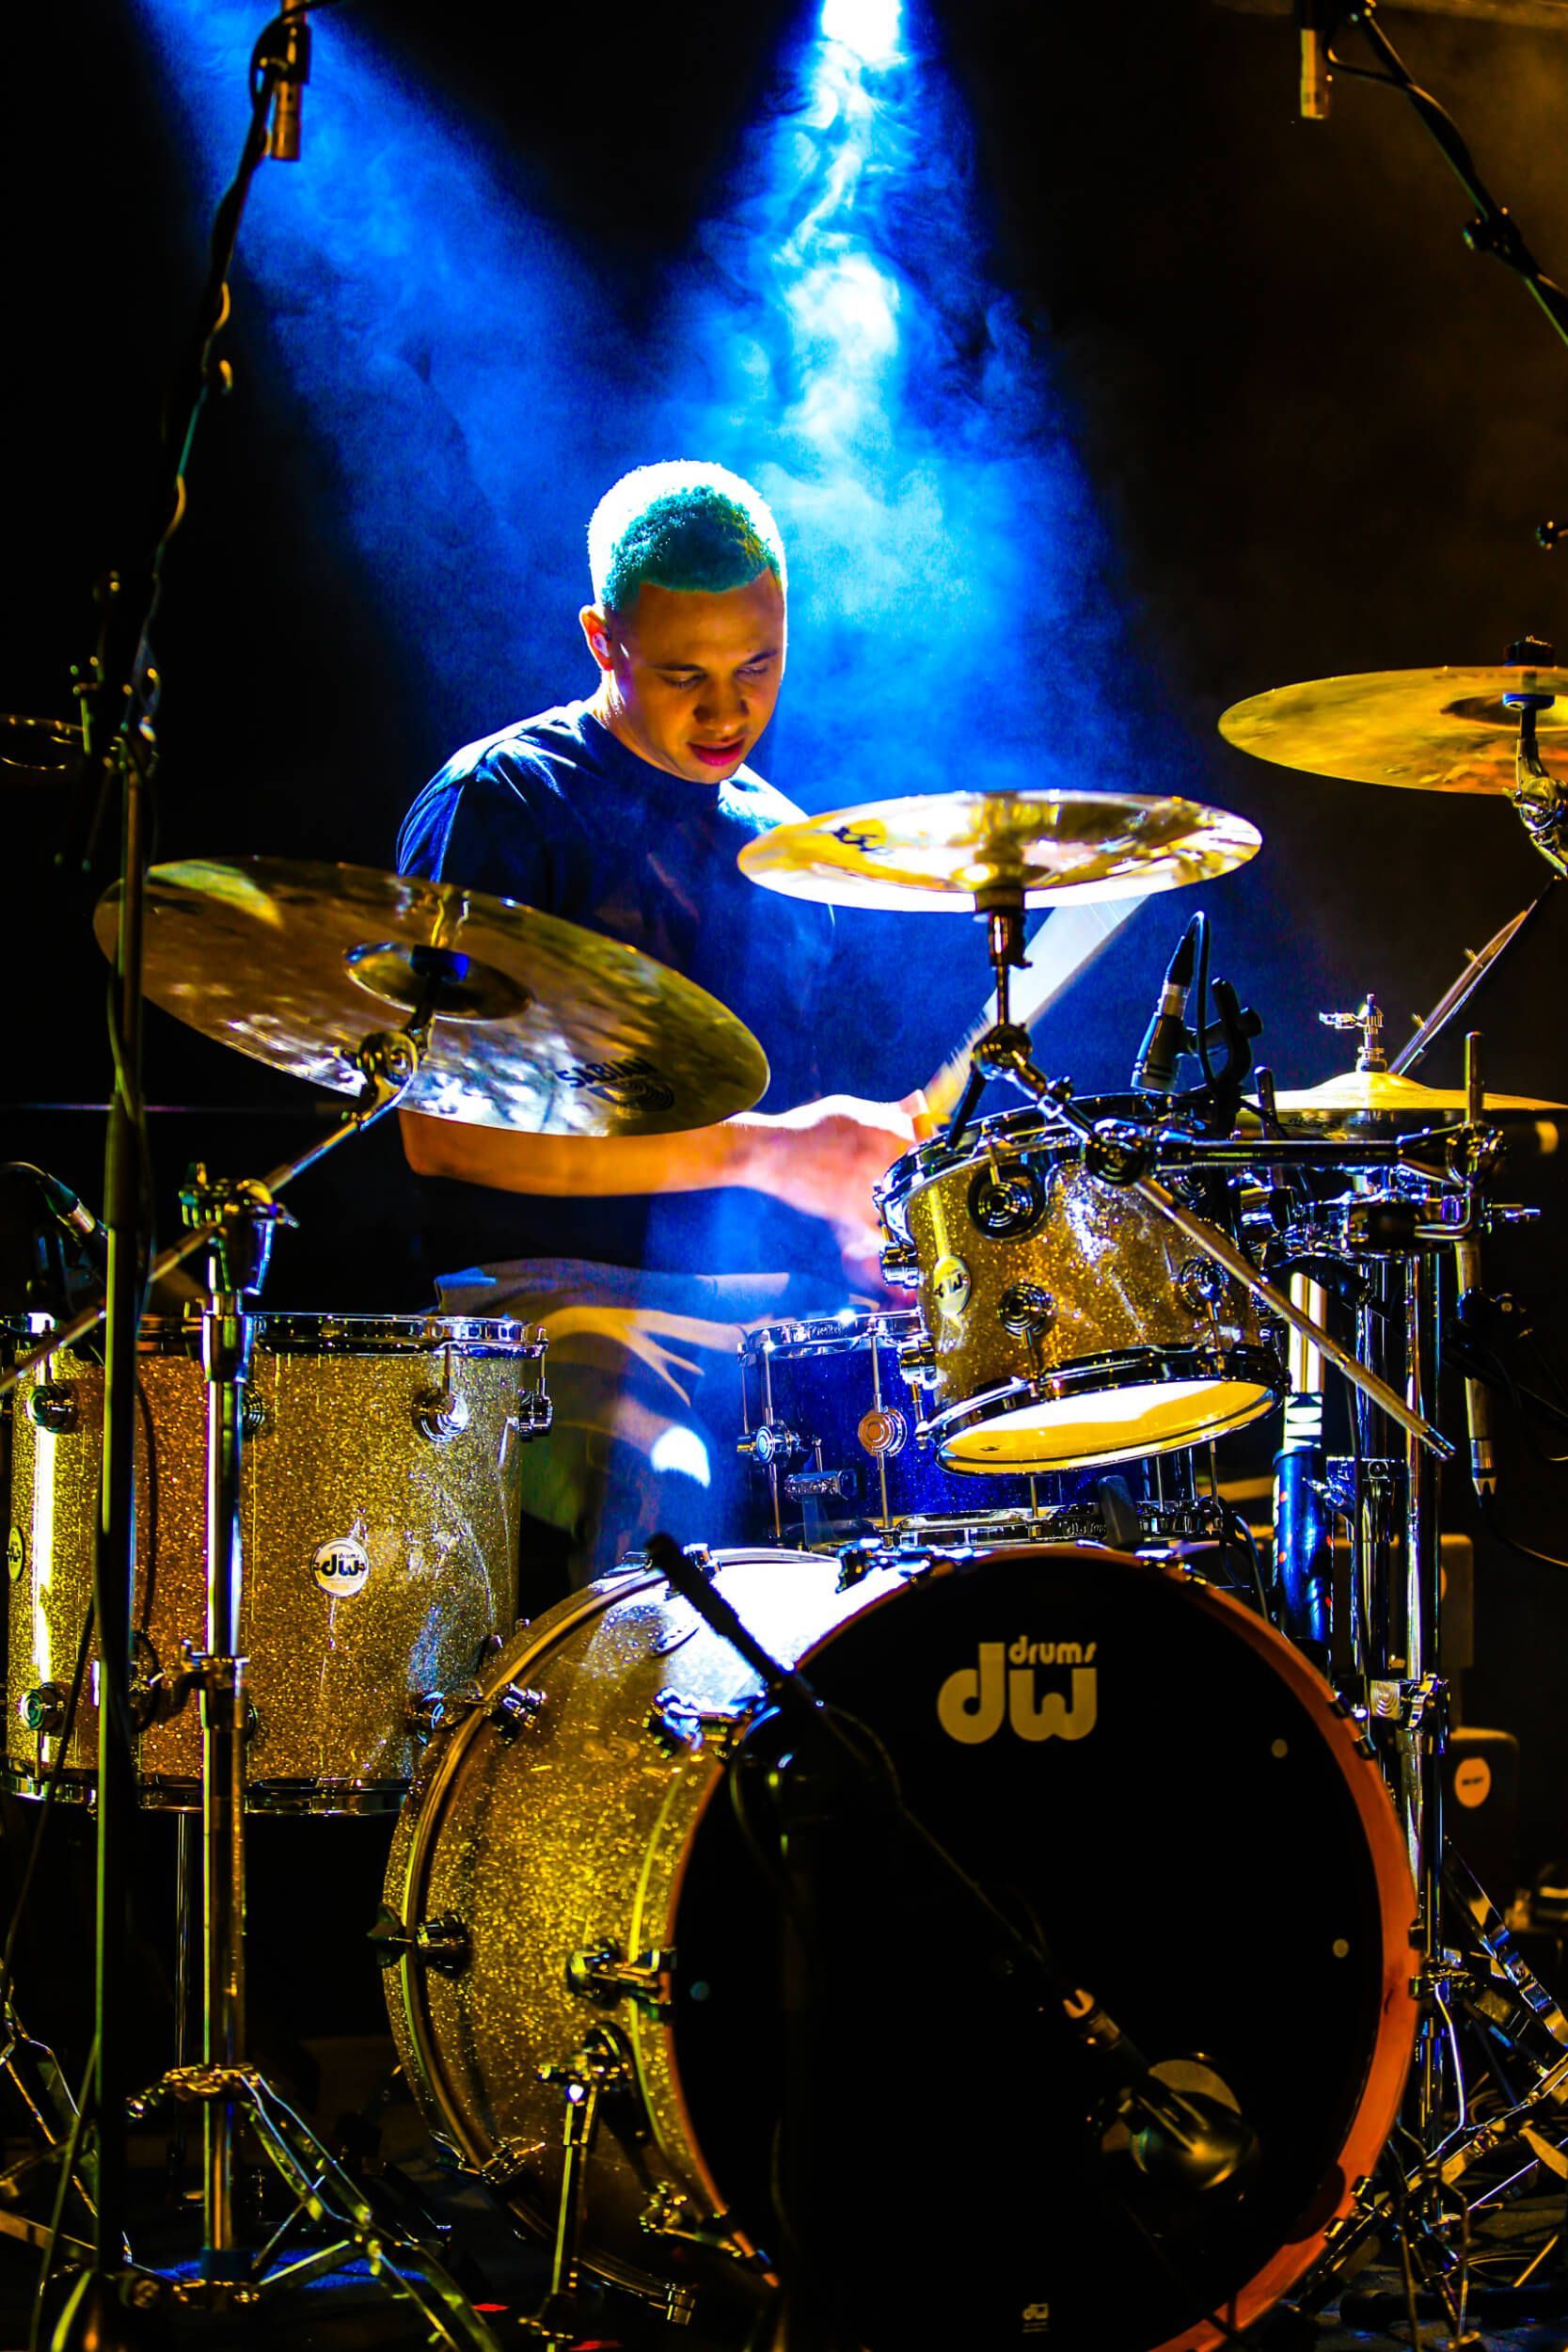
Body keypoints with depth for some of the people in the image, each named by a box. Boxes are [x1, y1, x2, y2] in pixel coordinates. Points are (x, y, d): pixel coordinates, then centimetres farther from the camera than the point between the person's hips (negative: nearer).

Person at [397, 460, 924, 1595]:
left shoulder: (780, 842, 20)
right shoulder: (498, 807, -1)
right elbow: (444, 1134, -10)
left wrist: (855, 1211, 6)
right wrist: (751, 1151, -14)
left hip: (780, 1310, 6)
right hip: (560, 1297, -6)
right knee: (666, 1492, -35)